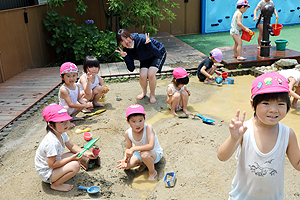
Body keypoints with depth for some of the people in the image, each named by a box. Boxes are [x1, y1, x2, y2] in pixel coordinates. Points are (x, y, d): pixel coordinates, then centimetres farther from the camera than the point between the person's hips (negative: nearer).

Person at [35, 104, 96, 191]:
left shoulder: (61, 133, -5)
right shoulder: (52, 142, -34)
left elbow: (72, 146, 5)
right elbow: (52, 164, -29)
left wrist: (85, 153, -11)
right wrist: (71, 158, -25)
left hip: (54, 162, 9)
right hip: (46, 173, -9)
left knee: (75, 153, 4)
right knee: (75, 165, -24)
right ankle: (55, 185, -5)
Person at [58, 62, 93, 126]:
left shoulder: (76, 86, -4)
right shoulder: (63, 89, -29)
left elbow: (79, 98, 4)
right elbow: (70, 104, -31)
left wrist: (86, 104, -18)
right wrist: (85, 106, -29)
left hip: (72, 109, 8)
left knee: (84, 102, 7)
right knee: (66, 108, -39)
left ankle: (73, 116, 16)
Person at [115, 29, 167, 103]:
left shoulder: (142, 39, -36)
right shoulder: (126, 50, -20)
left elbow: (158, 54, -33)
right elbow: (131, 69, -18)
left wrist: (149, 45, -51)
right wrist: (125, 57, -32)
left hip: (159, 53, -4)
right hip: (146, 59, 4)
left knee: (150, 74, -25)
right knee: (142, 76, -18)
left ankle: (152, 94, 2)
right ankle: (144, 92, 16)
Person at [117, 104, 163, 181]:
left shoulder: (148, 128, -32)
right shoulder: (128, 133, -15)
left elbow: (151, 146, -42)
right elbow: (128, 149, -1)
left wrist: (133, 149, -39)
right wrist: (125, 158, -21)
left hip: (156, 153, -5)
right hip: (140, 152, 5)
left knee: (144, 154, -38)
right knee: (126, 165, -16)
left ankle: (153, 172, -8)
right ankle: (142, 163, 14)